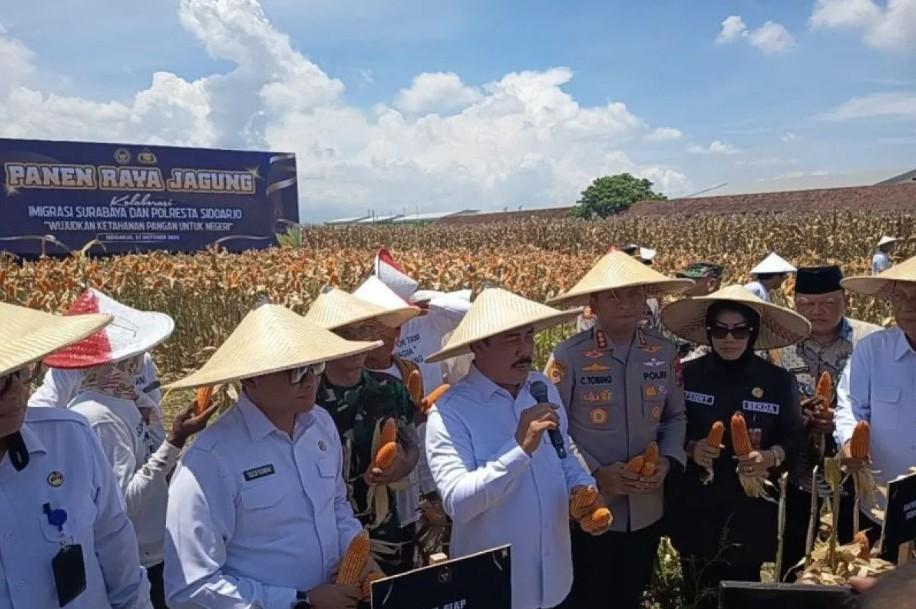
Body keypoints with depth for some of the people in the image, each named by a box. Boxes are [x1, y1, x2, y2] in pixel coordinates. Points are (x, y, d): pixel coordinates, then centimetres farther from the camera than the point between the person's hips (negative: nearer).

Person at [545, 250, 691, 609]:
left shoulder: (664, 353, -3)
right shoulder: (569, 356, -17)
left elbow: (676, 416, 8)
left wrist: (667, 460, -8)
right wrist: (595, 472, -19)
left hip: (647, 509, 4)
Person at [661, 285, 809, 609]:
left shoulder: (778, 381, -4)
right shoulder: (687, 374, -4)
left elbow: (795, 438, 2)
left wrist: (770, 457, -17)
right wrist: (690, 449, -15)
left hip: (749, 513, 0)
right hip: (694, 510, 1)